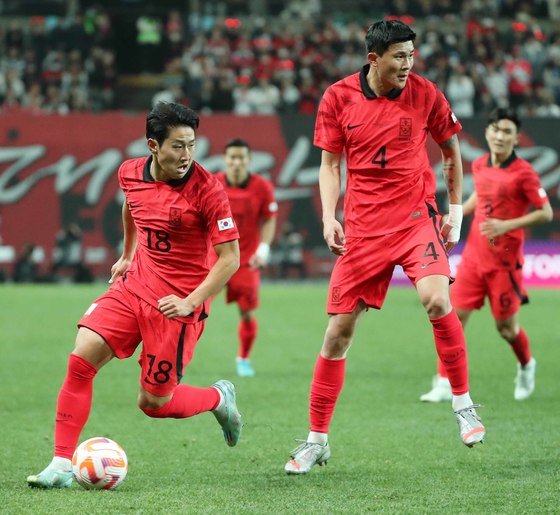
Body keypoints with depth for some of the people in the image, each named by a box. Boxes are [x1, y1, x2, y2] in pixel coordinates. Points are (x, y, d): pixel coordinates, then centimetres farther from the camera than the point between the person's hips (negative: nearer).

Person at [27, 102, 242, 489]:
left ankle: (220, 398, 31)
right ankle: (61, 465, -10)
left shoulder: (206, 189, -17)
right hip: (134, 284, 5)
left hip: (177, 303, -5)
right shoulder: (131, 174, -1)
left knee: (153, 403, 0)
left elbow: (230, 257, -15)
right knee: (82, 358, -15)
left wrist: (190, 302, -24)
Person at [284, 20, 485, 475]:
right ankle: (317, 439, 12)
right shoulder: (338, 97, -2)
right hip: (363, 228, 1)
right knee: (340, 327, 0)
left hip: (416, 218, -1)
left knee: (436, 298, -27)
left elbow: (451, 150, 12)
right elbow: (330, 164, 7)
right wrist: (329, 216, -6)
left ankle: (463, 403, -8)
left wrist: (456, 210, 8)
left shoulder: (425, 95, -3)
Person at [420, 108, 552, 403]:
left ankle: (526, 367, 35)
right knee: (454, 317, -5)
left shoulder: (523, 173, -12)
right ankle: (444, 385, 0)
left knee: (506, 327, 4)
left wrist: (507, 225, -20)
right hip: (474, 255, 5)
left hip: (504, 261, -5)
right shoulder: (479, 166, 5)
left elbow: (546, 213, -11)